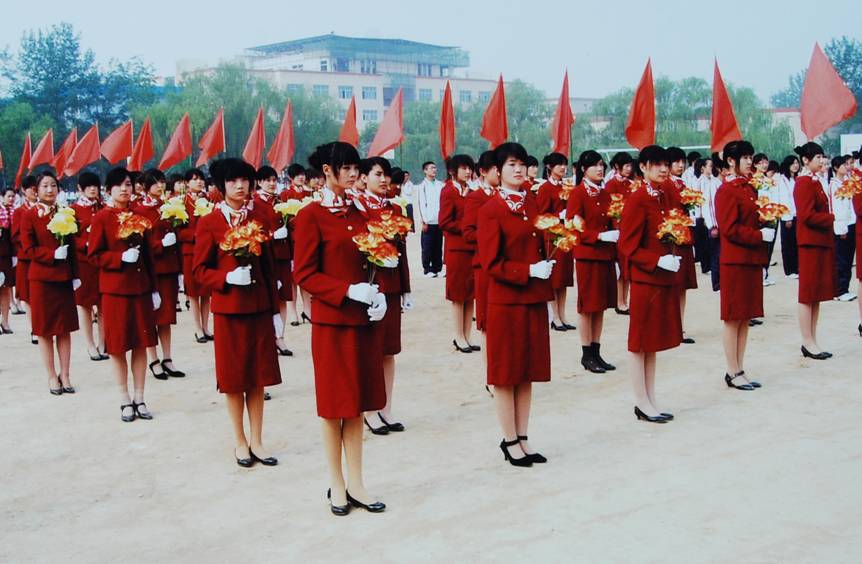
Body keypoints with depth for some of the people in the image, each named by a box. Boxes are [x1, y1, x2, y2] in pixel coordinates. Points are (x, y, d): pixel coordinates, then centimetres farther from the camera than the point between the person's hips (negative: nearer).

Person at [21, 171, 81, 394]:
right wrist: (53, 254, -19)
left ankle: (65, 375, 14)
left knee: (65, 328, 6)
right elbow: (28, 249, -8)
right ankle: (52, 376, 13)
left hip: (64, 277, 3)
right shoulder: (29, 216, -3)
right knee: (45, 329, 4)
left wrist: (75, 275, 5)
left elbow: (72, 246, 10)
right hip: (41, 278, -3)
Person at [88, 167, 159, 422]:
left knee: (141, 343, 6)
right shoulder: (101, 218, -5)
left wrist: (154, 288, 10)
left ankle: (139, 398, 16)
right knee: (118, 346, 3)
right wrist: (121, 257, -21)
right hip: (115, 289, -4)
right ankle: (125, 400, 15)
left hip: (140, 287, 4)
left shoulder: (138, 216, 8)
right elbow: (94, 255, -6)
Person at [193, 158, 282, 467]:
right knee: (234, 378, 6)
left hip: (259, 308, 3)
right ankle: (240, 441, 20)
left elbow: (268, 267, 8)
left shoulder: (258, 219, 6)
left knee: (258, 377, 8)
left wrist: (275, 310, 7)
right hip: (228, 309, -3)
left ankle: (256, 441, 19)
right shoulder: (209, 223, -4)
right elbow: (200, 270, -3)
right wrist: (228, 277, -21)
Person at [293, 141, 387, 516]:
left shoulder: (359, 213, 11)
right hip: (331, 321, -6)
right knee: (334, 403, 4)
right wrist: (349, 291, -21)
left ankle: (355, 484, 20)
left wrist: (379, 296, -3)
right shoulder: (311, 216, -8)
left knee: (357, 402, 11)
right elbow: (305, 275, -11)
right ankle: (336, 485, 17)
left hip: (364, 319, 6)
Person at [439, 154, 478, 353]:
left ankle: (466, 337, 15)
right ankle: (459, 338, 9)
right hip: (457, 249, -7)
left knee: (470, 295, 9)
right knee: (458, 296, 1)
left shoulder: (471, 192, 14)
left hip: (473, 248, 7)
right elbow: (445, 223, -13)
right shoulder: (448, 192, -7)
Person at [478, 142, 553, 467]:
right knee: (505, 373, 4)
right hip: (506, 300, -7)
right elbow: (491, 263, -13)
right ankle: (510, 441, 14)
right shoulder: (491, 210, -9)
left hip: (535, 299, 7)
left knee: (528, 371, 11)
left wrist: (546, 266, 5)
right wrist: (529, 271, -19)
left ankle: (523, 438, 21)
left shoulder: (532, 206, 12)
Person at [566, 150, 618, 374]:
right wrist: (600, 236, -21)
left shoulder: (604, 194, 13)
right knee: (588, 306, 0)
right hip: (587, 256, -7)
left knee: (601, 305, 10)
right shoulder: (577, 194, -8)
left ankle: (596, 352, 17)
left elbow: (610, 223, 16)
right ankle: (587, 354, 9)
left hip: (606, 255, 7)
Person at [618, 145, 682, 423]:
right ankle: (642, 403, 11)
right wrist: (657, 261, -23)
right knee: (641, 343, 2)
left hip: (666, 279, 8)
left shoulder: (664, 197, 11)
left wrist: (674, 258, 4)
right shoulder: (637, 200, -13)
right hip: (645, 280, -8)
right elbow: (627, 245, -15)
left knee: (654, 342, 13)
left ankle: (650, 401, 22)